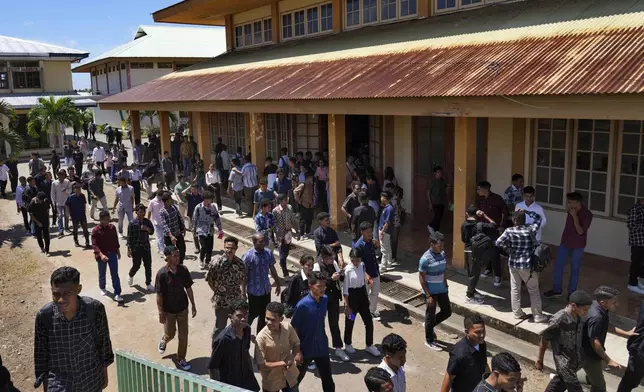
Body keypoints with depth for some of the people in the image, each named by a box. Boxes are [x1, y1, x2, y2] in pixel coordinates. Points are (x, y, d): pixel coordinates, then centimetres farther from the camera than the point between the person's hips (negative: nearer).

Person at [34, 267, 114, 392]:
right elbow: (41, 354, -6)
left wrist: (104, 373, 5)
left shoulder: (95, 309, -21)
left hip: (91, 379, 1)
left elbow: (103, 343, -6)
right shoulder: (44, 316, -20)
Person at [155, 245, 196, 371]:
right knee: (170, 334, 14)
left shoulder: (183, 270, -10)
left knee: (183, 335, 10)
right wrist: (161, 313, -12)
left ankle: (181, 359, 30)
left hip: (182, 308, 3)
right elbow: (159, 295, -14)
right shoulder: (162, 273, -21)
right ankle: (164, 340, 51)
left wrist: (193, 306, 3)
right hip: (168, 310, -3)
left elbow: (188, 288, 0)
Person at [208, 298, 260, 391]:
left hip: (246, 380, 6)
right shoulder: (223, 339, -30)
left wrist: (251, 373, 14)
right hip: (229, 384, -5)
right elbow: (212, 367, -19)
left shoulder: (247, 329, -10)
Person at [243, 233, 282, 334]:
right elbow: (244, 275, -15)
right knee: (253, 313, 9)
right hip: (254, 291, -5)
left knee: (264, 313, 16)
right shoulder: (248, 256, -20)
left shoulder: (268, 253, -4)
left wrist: (278, 284, 14)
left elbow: (272, 269, 8)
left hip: (266, 289, 5)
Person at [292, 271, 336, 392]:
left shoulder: (325, 299, -6)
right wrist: (297, 351, -14)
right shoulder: (302, 305, -23)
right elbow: (294, 329, -16)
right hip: (306, 348, -4)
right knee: (297, 378, 17)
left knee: (328, 380, 12)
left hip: (322, 347, 5)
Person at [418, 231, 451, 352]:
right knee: (431, 315, 6)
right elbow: (421, 277, -16)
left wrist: (446, 287, 15)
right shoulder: (425, 258, -21)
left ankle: (429, 326, 37)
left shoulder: (442, 254, 0)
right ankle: (429, 341, 23)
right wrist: (428, 296, -17)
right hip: (431, 292, -7)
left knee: (447, 312, 14)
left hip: (442, 290, 7)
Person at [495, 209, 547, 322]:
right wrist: (526, 212, 3)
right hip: (527, 265, -2)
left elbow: (498, 242, -15)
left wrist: (507, 248, -1)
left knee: (515, 289, 14)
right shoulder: (531, 230, -11)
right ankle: (538, 316, 14)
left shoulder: (509, 231, -10)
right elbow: (538, 218, 5)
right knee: (534, 290, 10)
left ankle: (517, 313, 23)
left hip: (513, 264, 2)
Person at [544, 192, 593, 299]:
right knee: (558, 265, 8)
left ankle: (571, 293, 22)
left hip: (577, 246, -6)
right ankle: (556, 290, 22)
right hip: (565, 243, 6)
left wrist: (574, 216, -31)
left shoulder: (587, 214, -21)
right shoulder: (571, 209, -4)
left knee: (575, 270, 8)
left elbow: (580, 231, -27)